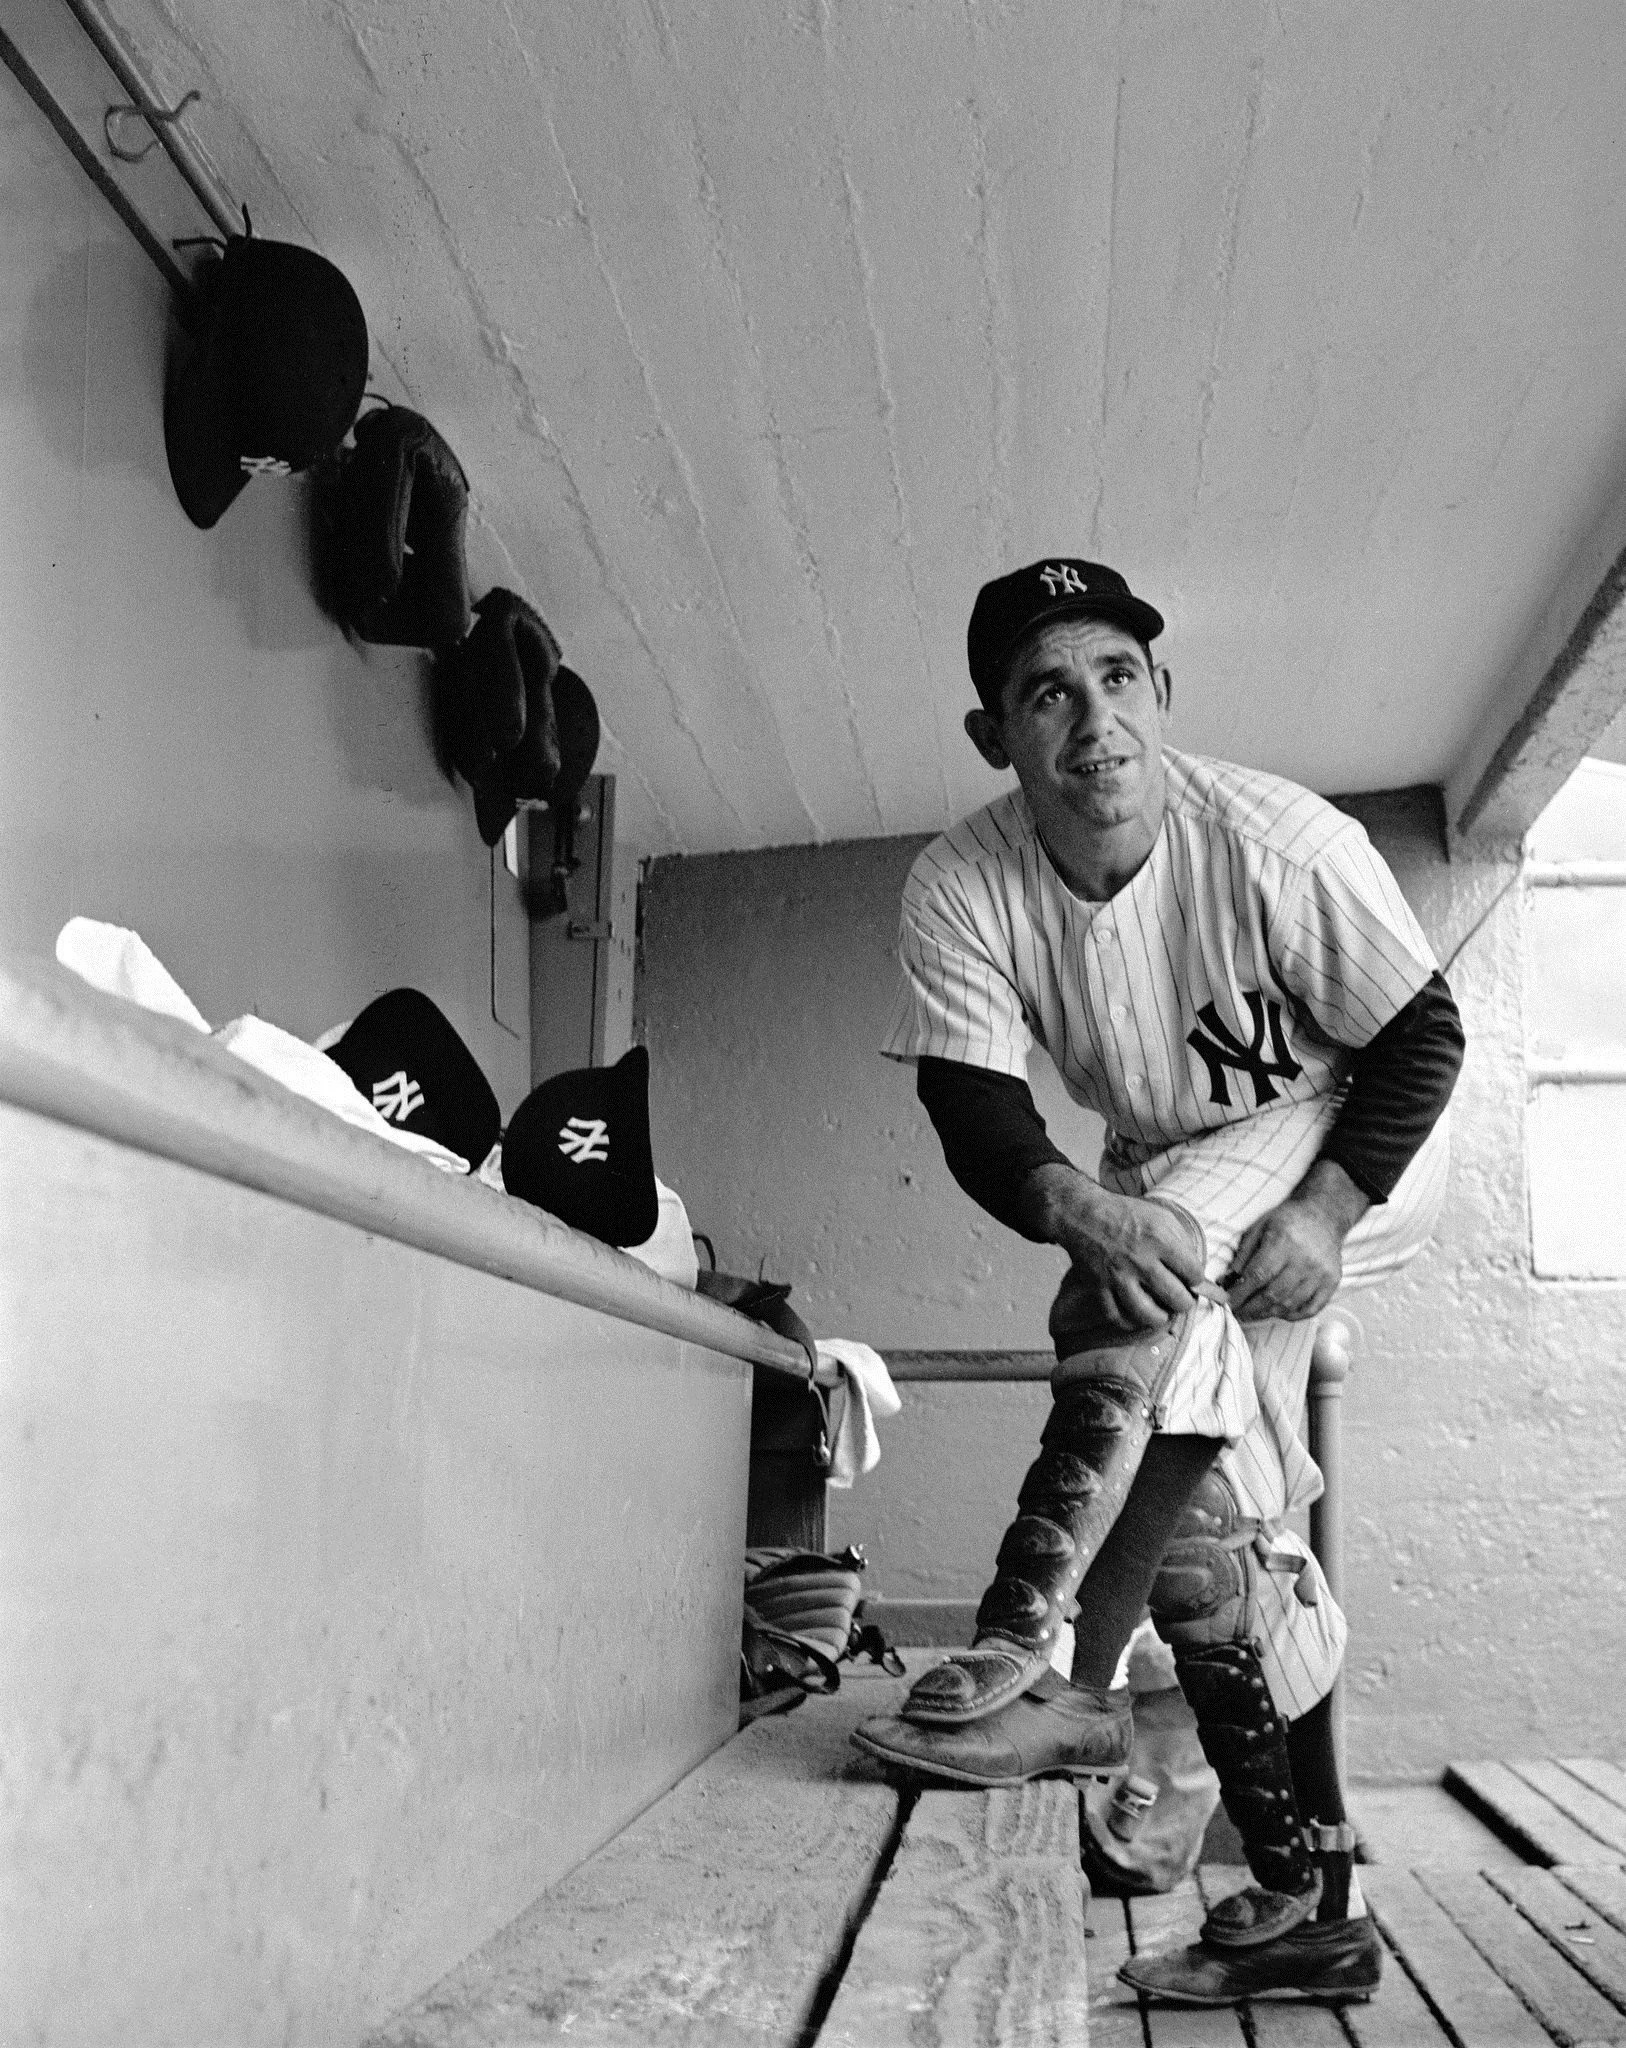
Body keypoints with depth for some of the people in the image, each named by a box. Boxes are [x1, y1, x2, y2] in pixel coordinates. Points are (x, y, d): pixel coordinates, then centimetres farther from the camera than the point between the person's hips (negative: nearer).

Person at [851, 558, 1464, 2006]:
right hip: (1173, 1187, 4)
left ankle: (1057, 1670, -30)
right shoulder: (962, 888, -20)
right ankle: (1307, 1903, 14)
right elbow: (974, 1111, -22)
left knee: (1163, 1261, -35)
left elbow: (1423, 1035, -17)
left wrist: (1326, 1210, -29)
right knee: (1212, 1530, 1)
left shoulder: (1275, 841, -28)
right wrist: (1076, 1208, -43)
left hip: (1353, 1151, -4)